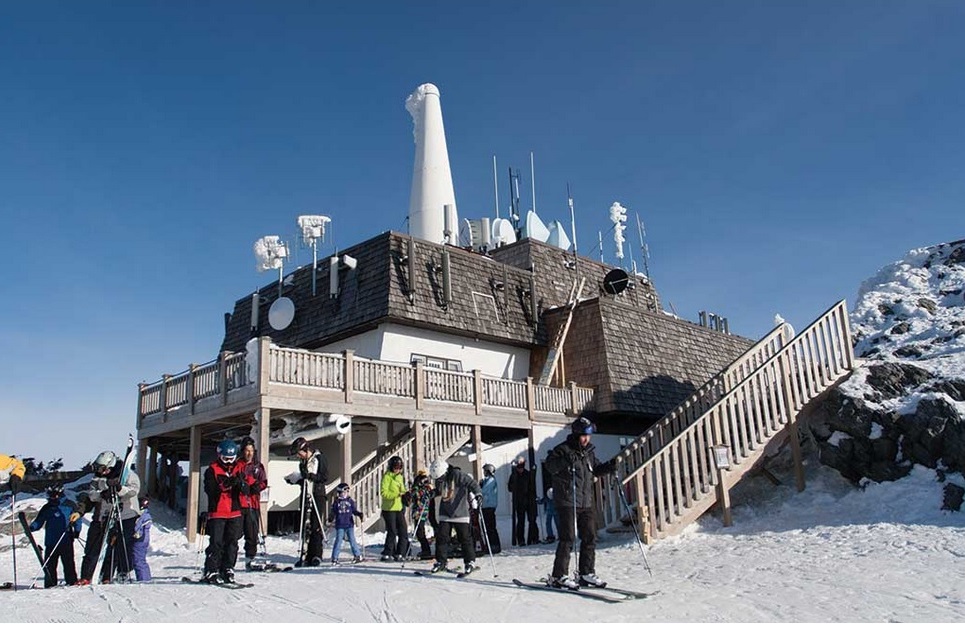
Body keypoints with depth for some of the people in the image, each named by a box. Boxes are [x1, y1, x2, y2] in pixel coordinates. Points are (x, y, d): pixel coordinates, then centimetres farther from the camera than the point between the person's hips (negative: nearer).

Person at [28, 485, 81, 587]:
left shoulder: (69, 505, 2)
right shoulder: (46, 508, 9)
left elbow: (77, 518, 8)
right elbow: (38, 522, 11)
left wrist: (77, 531, -3)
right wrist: (31, 527, -9)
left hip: (66, 541, -3)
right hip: (50, 542, 3)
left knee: (68, 563, -2)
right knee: (49, 565, 4)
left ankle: (72, 582, 5)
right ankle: (50, 585, 14)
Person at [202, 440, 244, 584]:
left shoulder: (239, 468, 10)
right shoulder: (212, 470, 1)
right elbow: (209, 489, -11)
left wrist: (239, 482, -18)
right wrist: (224, 485, -27)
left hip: (235, 512, 3)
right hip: (217, 512, -3)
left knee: (232, 542, 4)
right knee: (216, 543, -5)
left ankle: (227, 569, 12)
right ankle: (211, 572, 2)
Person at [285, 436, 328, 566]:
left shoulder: (319, 458, -4)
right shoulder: (302, 462, 17)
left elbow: (325, 477, -11)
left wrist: (310, 475, -18)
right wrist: (294, 480, 5)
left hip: (317, 496, -7)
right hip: (306, 496, 7)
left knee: (316, 526, -8)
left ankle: (316, 555, -4)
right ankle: (306, 556, 7)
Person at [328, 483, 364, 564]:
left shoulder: (350, 501, 4)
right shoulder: (336, 502, 2)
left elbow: (354, 510, 6)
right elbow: (333, 512, 4)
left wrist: (359, 514, -11)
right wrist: (331, 519, -13)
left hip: (349, 525, 1)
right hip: (340, 526, -1)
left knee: (352, 540, 2)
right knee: (338, 541, -2)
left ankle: (357, 555, 12)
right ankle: (334, 558, 6)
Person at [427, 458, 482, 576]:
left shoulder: (457, 475, -16)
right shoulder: (439, 479, 5)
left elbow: (471, 483, -19)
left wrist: (478, 494, -32)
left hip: (460, 513, -5)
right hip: (445, 513, 5)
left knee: (464, 538, 0)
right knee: (441, 537, 1)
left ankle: (470, 562, 12)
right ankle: (441, 562, 13)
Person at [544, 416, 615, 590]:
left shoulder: (589, 452, 14)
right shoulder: (563, 449, -8)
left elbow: (596, 469, 23)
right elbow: (549, 466, -19)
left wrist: (609, 466, 4)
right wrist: (566, 461, -34)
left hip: (586, 503, 7)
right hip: (567, 502, -7)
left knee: (590, 538, 8)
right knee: (568, 538, -8)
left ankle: (587, 573, 19)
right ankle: (558, 576, -1)